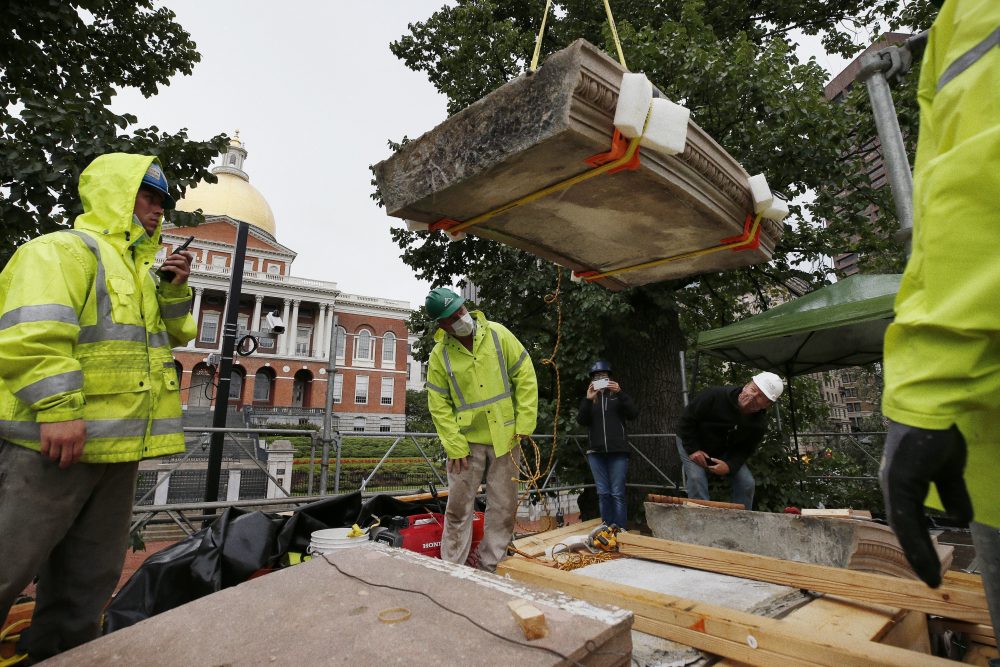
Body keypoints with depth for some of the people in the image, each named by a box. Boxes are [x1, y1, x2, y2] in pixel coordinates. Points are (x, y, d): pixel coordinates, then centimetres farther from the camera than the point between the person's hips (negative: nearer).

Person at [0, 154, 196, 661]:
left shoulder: (138, 269, 22)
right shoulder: (61, 250, -6)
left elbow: (174, 333, 23)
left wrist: (175, 290, 7)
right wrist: (57, 408, -26)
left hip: (117, 443, 9)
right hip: (54, 438, -8)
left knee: (91, 573, 15)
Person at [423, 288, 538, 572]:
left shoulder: (498, 335, -7)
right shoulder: (439, 355, -7)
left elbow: (525, 377, -4)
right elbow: (439, 406, -4)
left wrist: (524, 424, -7)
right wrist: (455, 446, -10)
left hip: (505, 436, 1)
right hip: (466, 440, -1)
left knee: (503, 506, 10)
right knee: (459, 507, 6)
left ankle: (488, 567, 28)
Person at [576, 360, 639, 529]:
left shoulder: (617, 396, 10)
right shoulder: (590, 398, 13)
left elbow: (634, 414, -4)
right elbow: (581, 421, -1)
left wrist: (620, 393, -16)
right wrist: (588, 400, -15)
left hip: (618, 451, -2)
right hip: (596, 452, 2)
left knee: (617, 493, -5)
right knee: (603, 493, 5)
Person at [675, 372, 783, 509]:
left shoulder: (759, 424, -18)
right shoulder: (715, 396, -32)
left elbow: (745, 450, -7)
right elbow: (687, 419, -22)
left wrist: (729, 465, -26)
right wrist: (693, 449, -24)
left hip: (725, 453, 4)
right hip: (692, 442, -4)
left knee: (747, 483, -6)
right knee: (696, 478, -24)